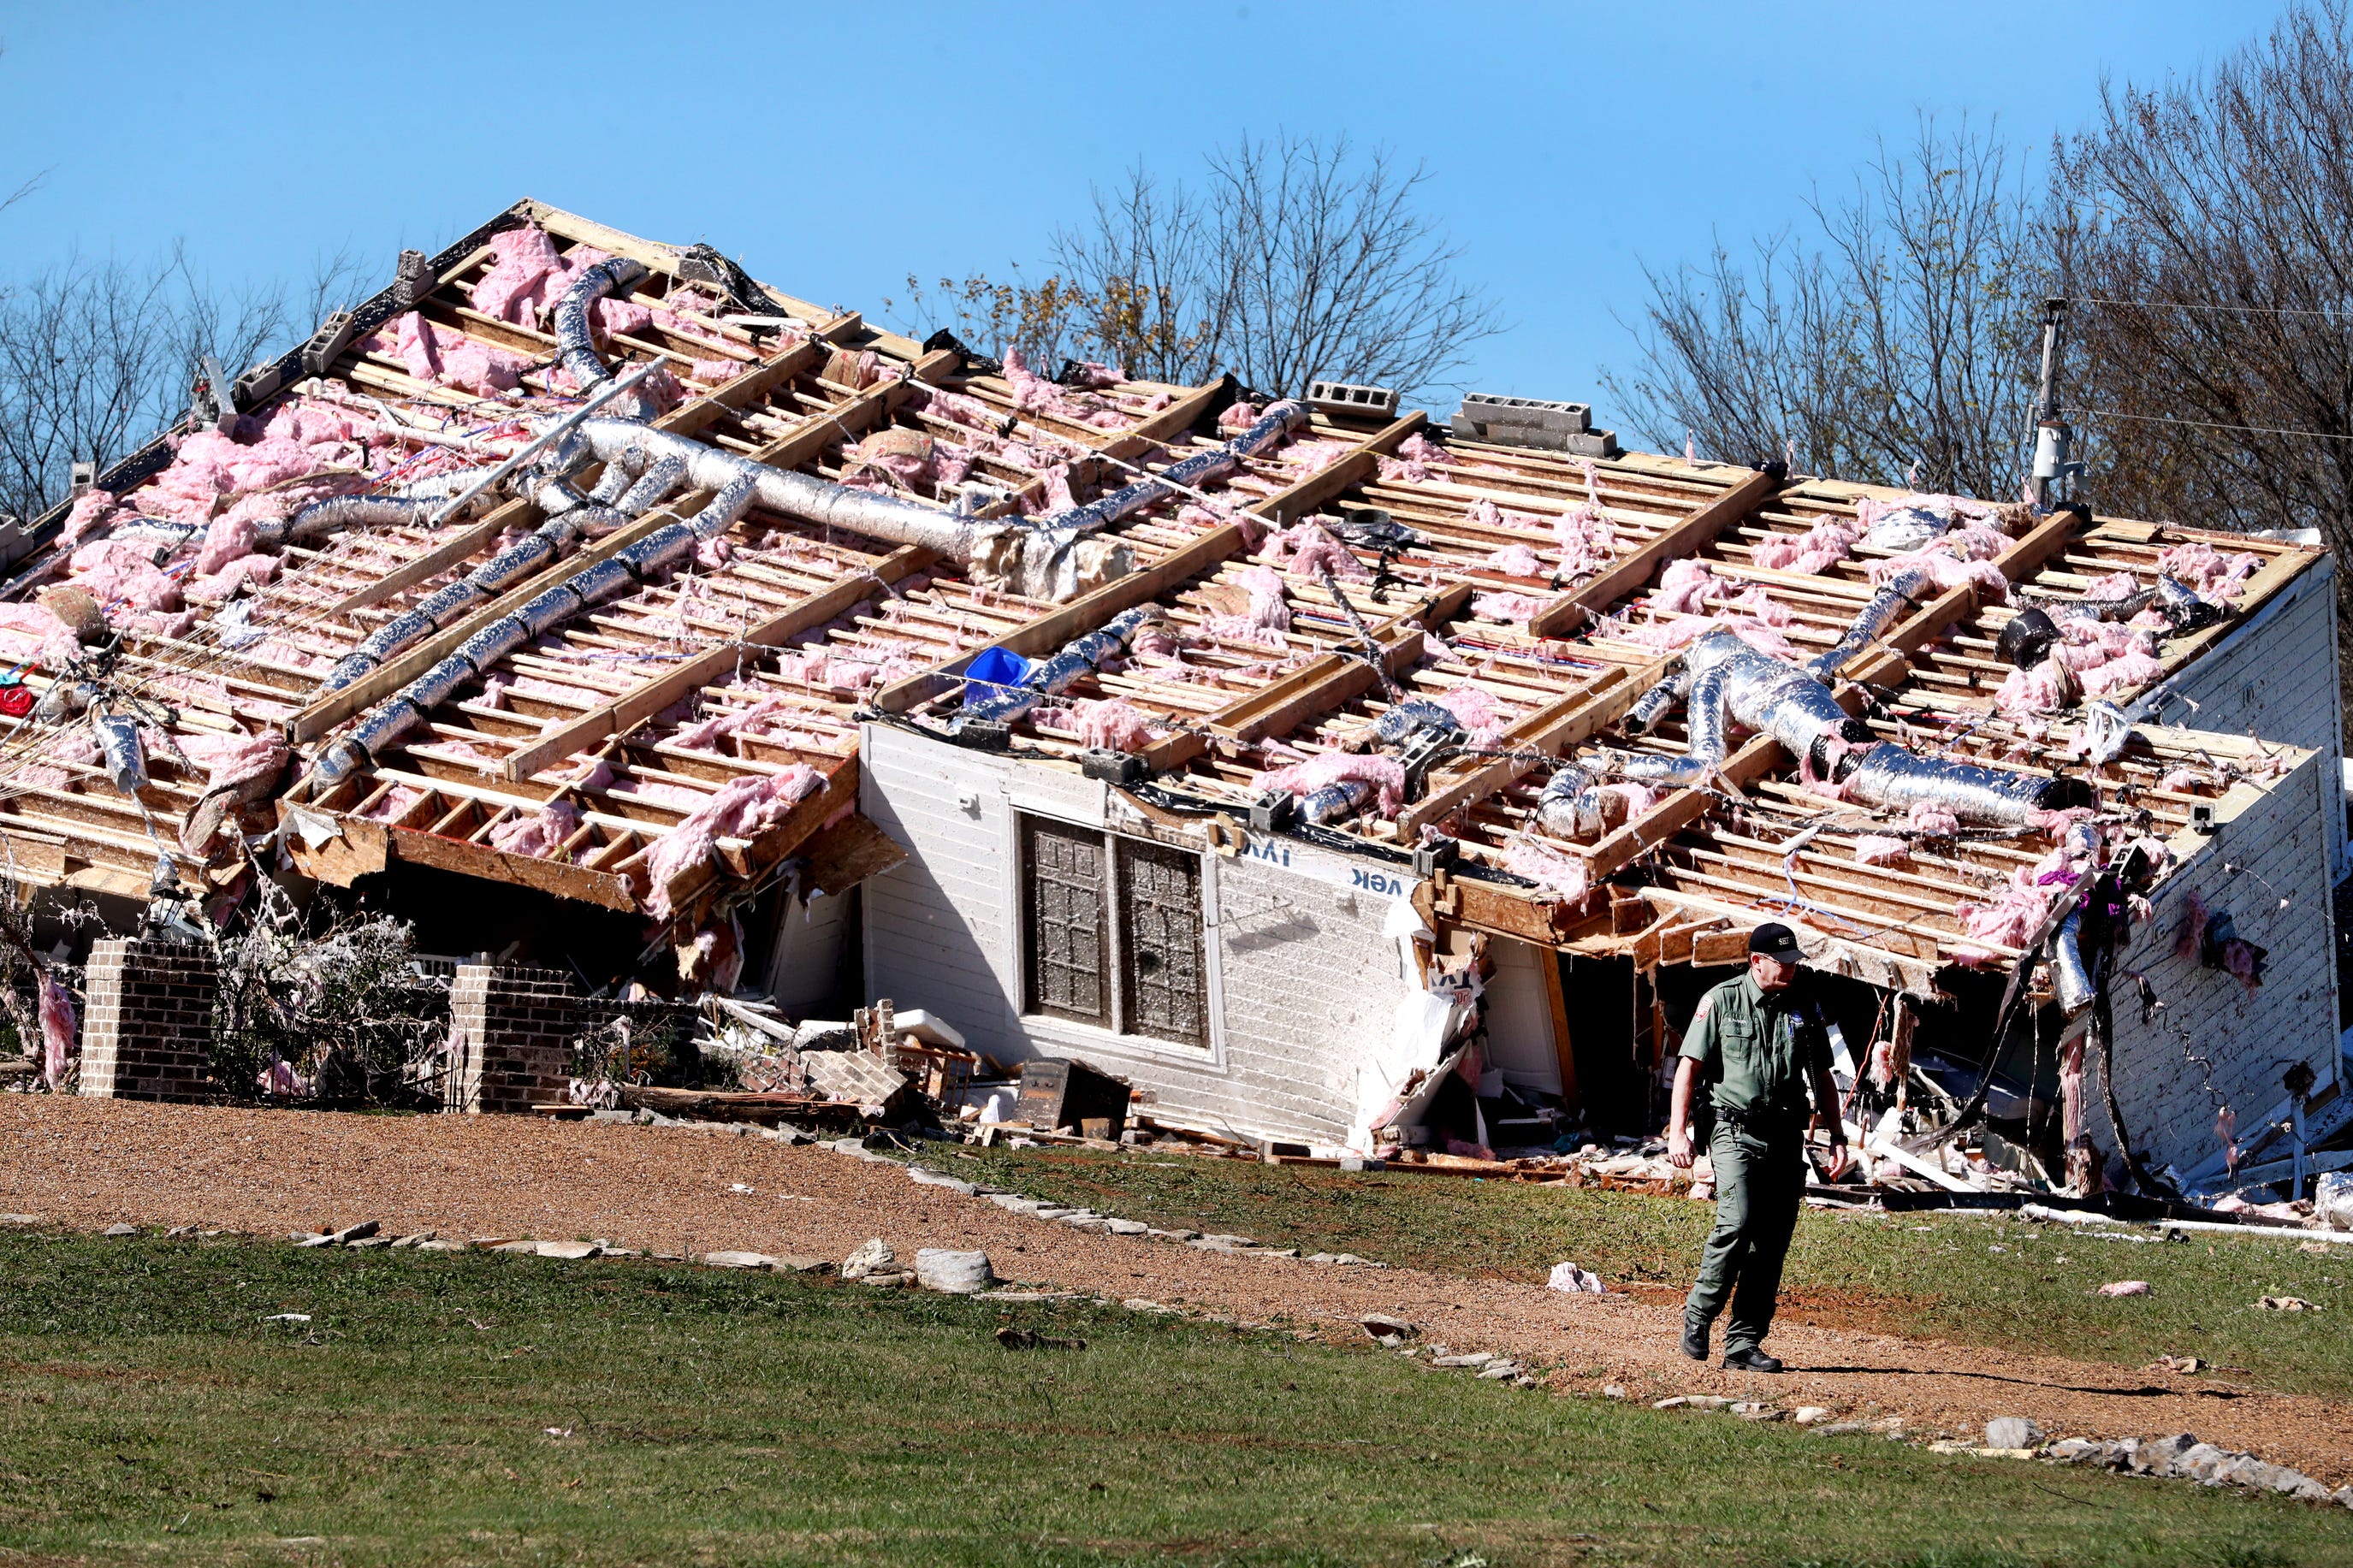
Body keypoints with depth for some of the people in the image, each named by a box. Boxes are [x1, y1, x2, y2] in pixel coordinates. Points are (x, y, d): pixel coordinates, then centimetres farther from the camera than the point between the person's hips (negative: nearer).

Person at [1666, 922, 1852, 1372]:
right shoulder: (1721, 1001, 0)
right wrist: (1677, 1131, -9)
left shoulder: (1803, 1007, 12)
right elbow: (1690, 1066, -1)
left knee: (1772, 1242, 0)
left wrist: (1837, 1137, 12)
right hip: (1736, 1132, -4)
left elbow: (1822, 1078, 20)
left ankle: (1744, 1344, 5)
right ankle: (1698, 1317, -3)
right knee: (1737, 1223, -21)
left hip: (1786, 1138, 4)